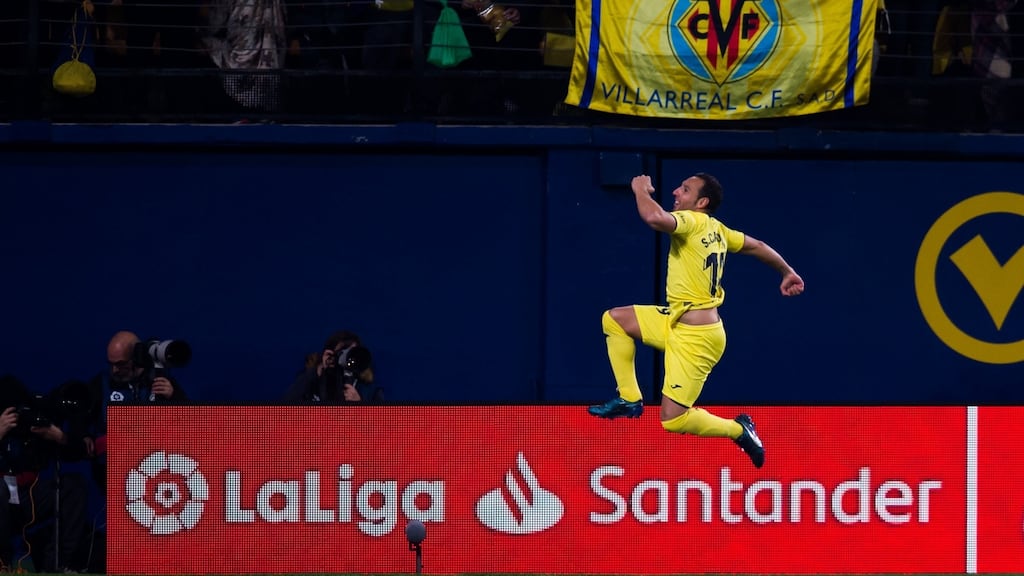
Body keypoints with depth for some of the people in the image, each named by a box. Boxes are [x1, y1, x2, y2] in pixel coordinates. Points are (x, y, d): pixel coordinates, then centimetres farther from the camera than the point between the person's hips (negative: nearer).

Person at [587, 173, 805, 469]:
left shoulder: (693, 221, -18)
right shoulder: (716, 230, 8)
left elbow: (655, 218, -37)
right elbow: (756, 246, 20)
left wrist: (641, 190, -16)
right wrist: (787, 272, 36)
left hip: (695, 337, -10)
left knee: (673, 420, -8)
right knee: (614, 319, 10)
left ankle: (738, 430, 10)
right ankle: (630, 399, 13)